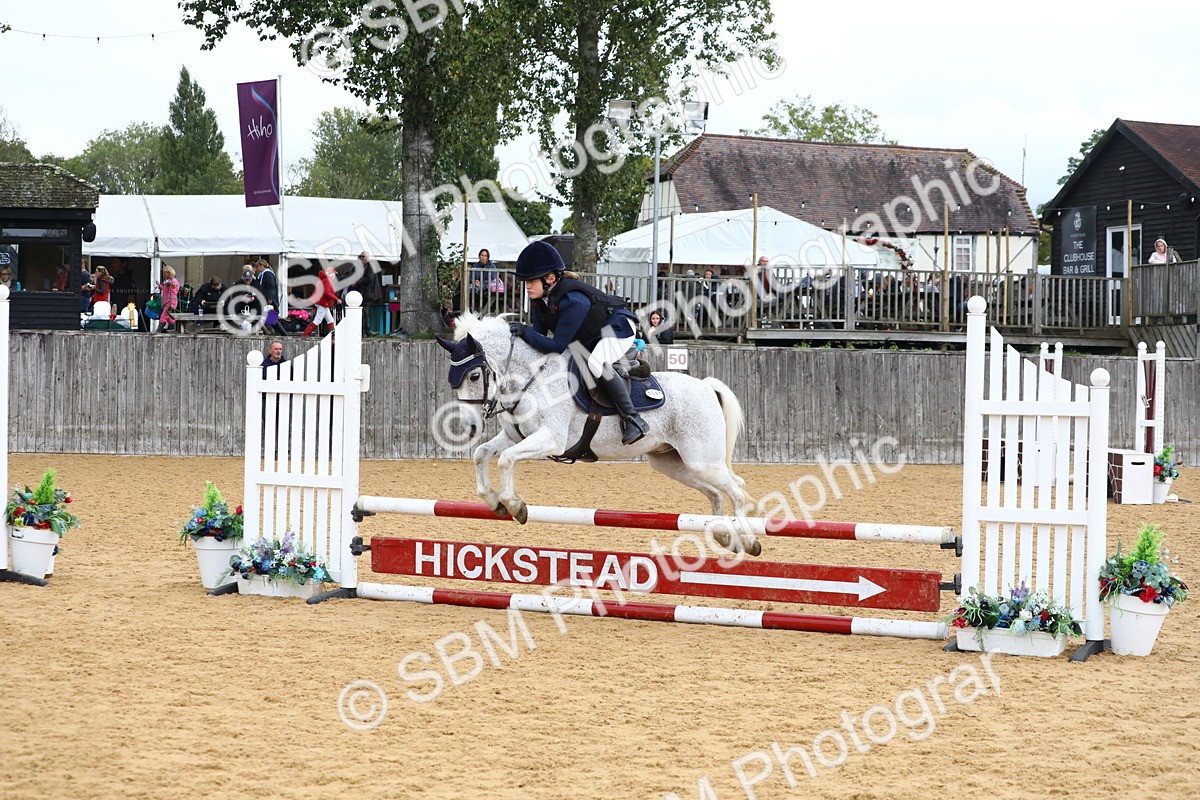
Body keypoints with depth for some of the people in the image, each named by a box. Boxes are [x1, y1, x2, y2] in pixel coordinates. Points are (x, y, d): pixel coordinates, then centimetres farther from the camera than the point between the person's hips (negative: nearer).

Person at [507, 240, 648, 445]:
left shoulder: (572, 300, -37)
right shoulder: (539, 298, -10)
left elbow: (557, 347, -37)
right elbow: (540, 334, -3)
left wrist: (525, 332, -40)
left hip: (618, 328, -10)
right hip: (588, 340, 10)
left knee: (596, 363, -37)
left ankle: (633, 419, -30)